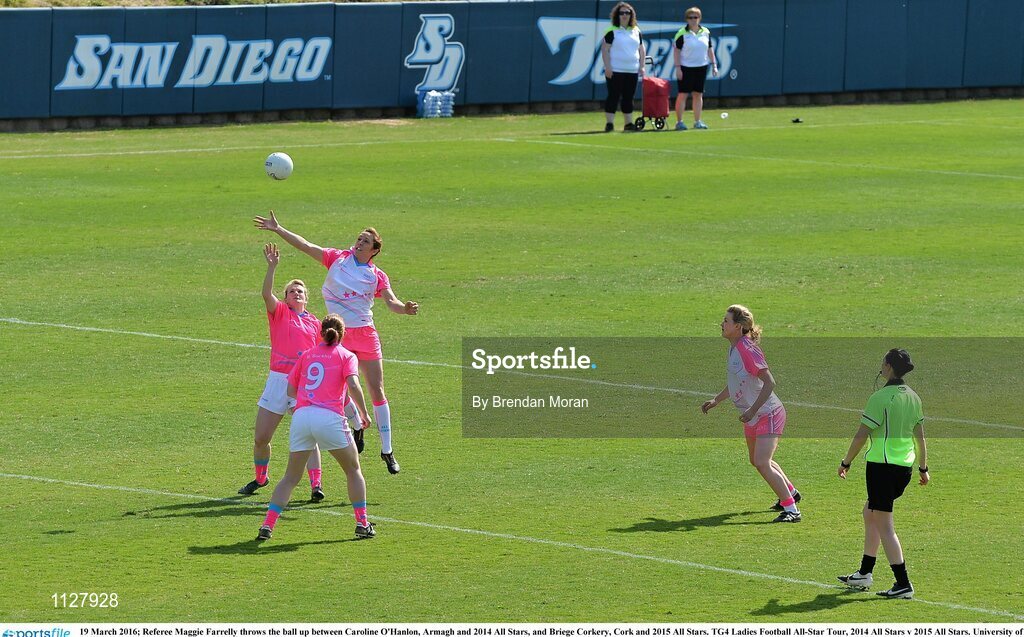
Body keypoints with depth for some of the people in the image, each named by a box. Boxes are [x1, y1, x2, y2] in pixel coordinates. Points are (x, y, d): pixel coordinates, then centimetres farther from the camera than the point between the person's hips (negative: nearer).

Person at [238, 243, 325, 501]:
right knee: (261, 438, 5)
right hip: (278, 381, 0)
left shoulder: (315, 323, 13)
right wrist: (272, 267, -25)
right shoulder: (279, 313, 6)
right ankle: (260, 477, 28)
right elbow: (266, 294, -13)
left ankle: (316, 485, -13)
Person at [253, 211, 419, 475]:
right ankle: (358, 427, 30)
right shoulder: (337, 258, 3)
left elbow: (391, 302, -9)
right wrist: (278, 229, -6)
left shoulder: (377, 276, 1)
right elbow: (305, 246, 1)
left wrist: (405, 308, -31)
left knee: (377, 391, -1)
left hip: (365, 334, -1)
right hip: (337, 336, 1)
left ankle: (387, 450, 6)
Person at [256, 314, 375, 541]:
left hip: (301, 415, 3)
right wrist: (363, 413, 3)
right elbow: (353, 386, -7)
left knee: (291, 477, 12)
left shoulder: (307, 355, 20)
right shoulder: (346, 356, 10)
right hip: (329, 418, -3)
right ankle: (362, 524, 12)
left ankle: (267, 525, -1)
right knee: (353, 471, 16)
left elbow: (291, 390, 18)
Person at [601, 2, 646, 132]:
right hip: (615, 71, -5)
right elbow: (605, 50, -6)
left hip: (632, 71, 5)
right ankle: (609, 123, -2)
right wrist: (607, 67, -13)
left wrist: (641, 66, 9)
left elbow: (641, 50, 18)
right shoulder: (612, 31, -3)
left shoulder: (636, 31, 13)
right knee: (613, 97, -5)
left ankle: (629, 123, 13)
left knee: (628, 98, 8)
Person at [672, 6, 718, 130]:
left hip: (701, 67, 4)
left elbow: (710, 49, 13)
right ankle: (679, 122, 1)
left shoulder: (705, 32, 6)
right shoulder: (682, 33, -7)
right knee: (683, 94, -3)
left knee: (698, 94, 8)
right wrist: (678, 68, -13)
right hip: (686, 68, -4)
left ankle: (697, 121, 14)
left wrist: (714, 65, 9)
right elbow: (676, 51, -7)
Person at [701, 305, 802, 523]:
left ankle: (791, 510, -15)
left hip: (768, 414, -11)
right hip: (752, 417, 11)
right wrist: (716, 400, 17)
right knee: (757, 461, 26)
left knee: (762, 464, -20)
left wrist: (752, 410, -29)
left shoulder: (748, 351, -23)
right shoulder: (734, 349, 7)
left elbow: (769, 382, -26)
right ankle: (790, 492, 47)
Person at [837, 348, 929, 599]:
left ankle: (903, 584, -7)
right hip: (905, 466, 8)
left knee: (884, 526, -3)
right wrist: (923, 468, 22)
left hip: (882, 465, -8)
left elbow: (862, 435, -13)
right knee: (870, 512, 24)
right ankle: (864, 574, 30)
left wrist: (846, 463, -2)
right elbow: (920, 436, 14)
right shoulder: (913, 398, 7)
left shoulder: (880, 398, -15)